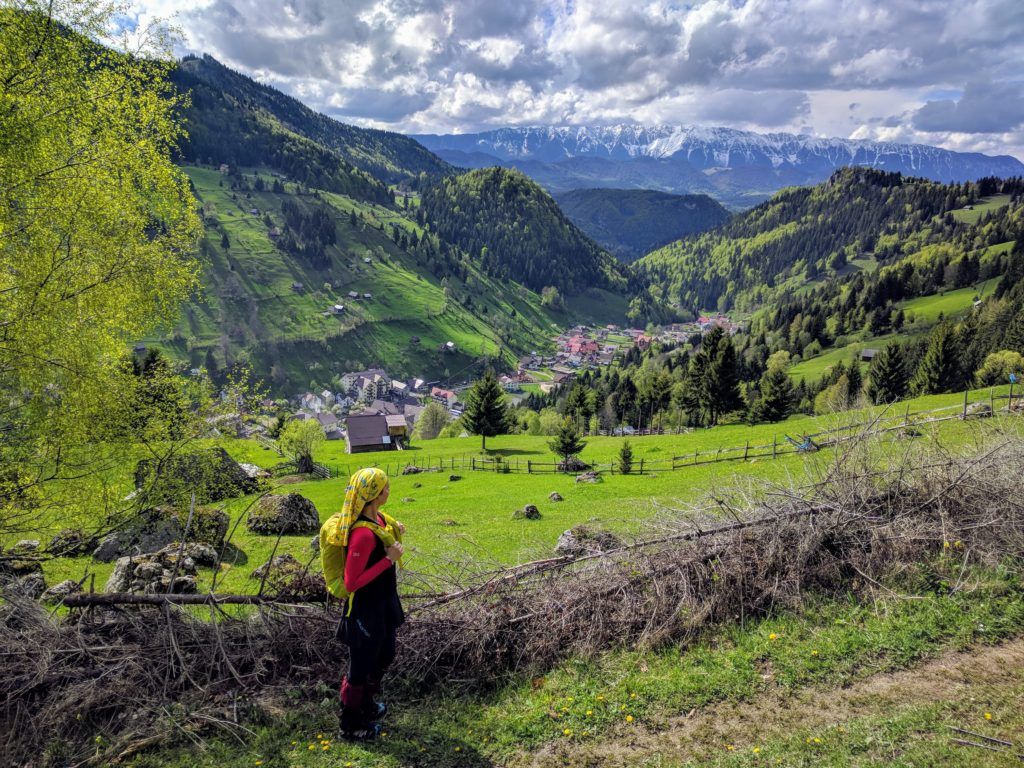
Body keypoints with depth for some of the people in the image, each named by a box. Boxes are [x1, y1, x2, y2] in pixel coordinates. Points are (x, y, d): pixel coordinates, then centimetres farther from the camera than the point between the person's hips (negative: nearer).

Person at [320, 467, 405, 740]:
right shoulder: (363, 533, -31)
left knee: (383, 657, 27)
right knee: (361, 667, 12)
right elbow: (351, 583, -29)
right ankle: (351, 725, 34)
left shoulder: (377, 518, -2)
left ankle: (367, 704, 51)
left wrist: (392, 531, 1)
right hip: (365, 611, -9)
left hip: (383, 604, 9)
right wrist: (389, 559, -28)